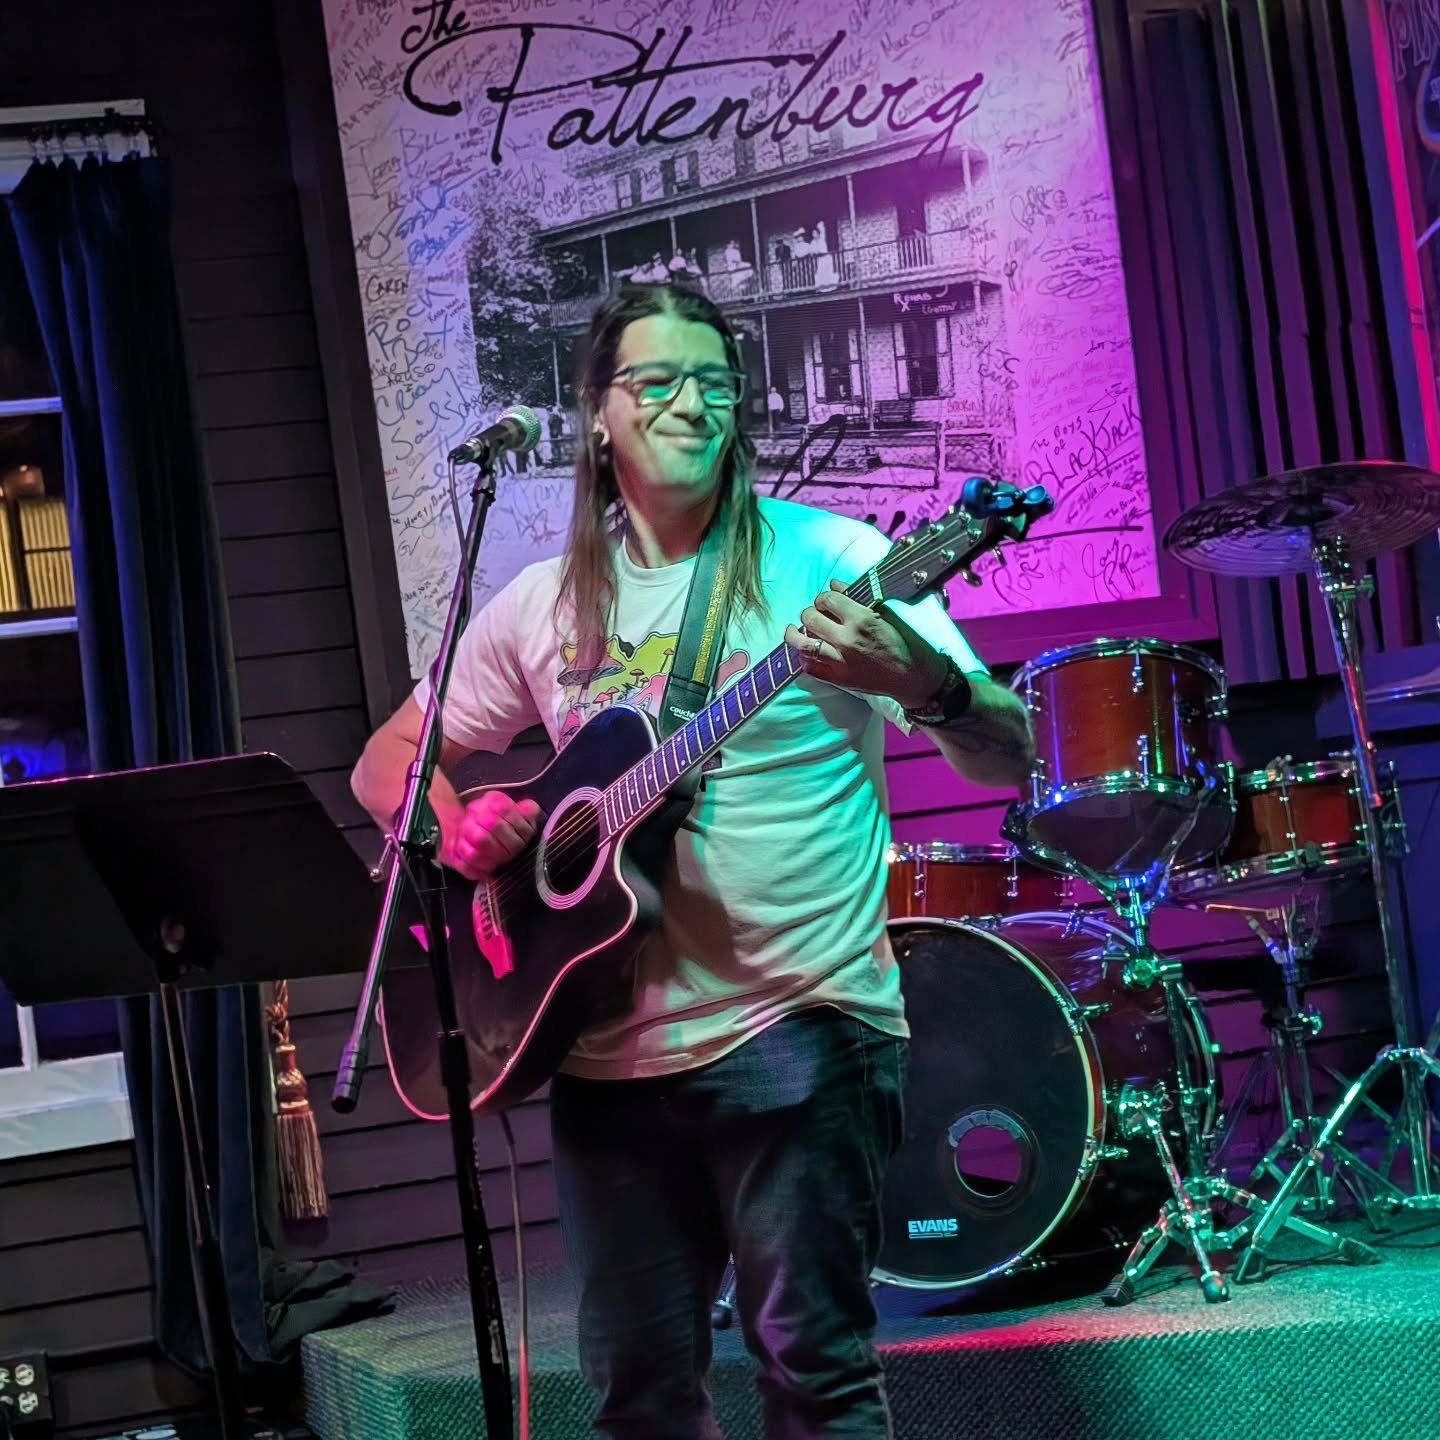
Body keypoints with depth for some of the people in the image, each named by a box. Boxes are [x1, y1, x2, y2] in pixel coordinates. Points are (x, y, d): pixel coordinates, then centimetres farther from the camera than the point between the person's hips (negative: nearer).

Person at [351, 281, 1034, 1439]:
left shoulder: (820, 559, -4)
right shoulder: (545, 606, 8)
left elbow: (1011, 758, -10)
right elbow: (389, 764, 17)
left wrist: (925, 685, -32)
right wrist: (458, 824, -6)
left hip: (798, 1034, -4)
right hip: (610, 1048, 4)